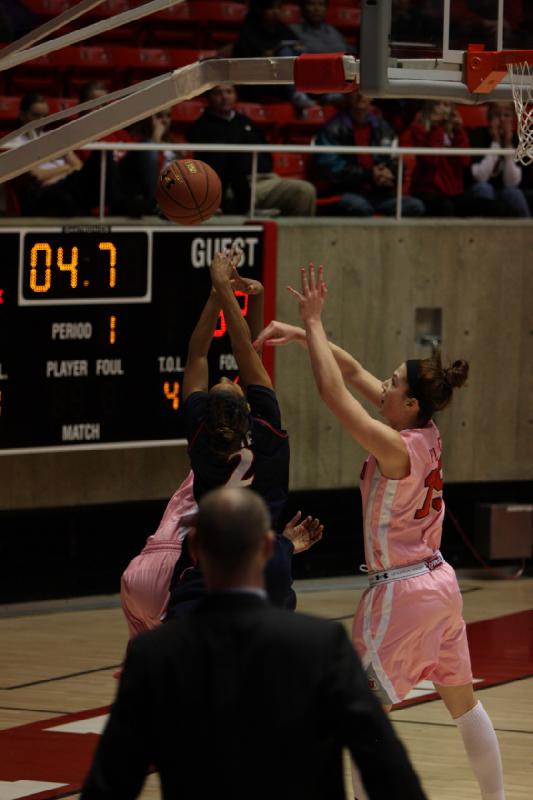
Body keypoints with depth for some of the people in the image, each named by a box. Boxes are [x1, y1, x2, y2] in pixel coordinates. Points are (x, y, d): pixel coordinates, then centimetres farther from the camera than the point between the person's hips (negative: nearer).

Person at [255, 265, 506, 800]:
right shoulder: (427, 434, 0)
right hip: (439, 582, 9)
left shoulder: (397, 450, -23)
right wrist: (303, 333, 0)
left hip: (400, 592, -9)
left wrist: (314, 322, -18)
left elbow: (334, 393, -24)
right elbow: (352, 372, 6)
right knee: (463, 703, 18)